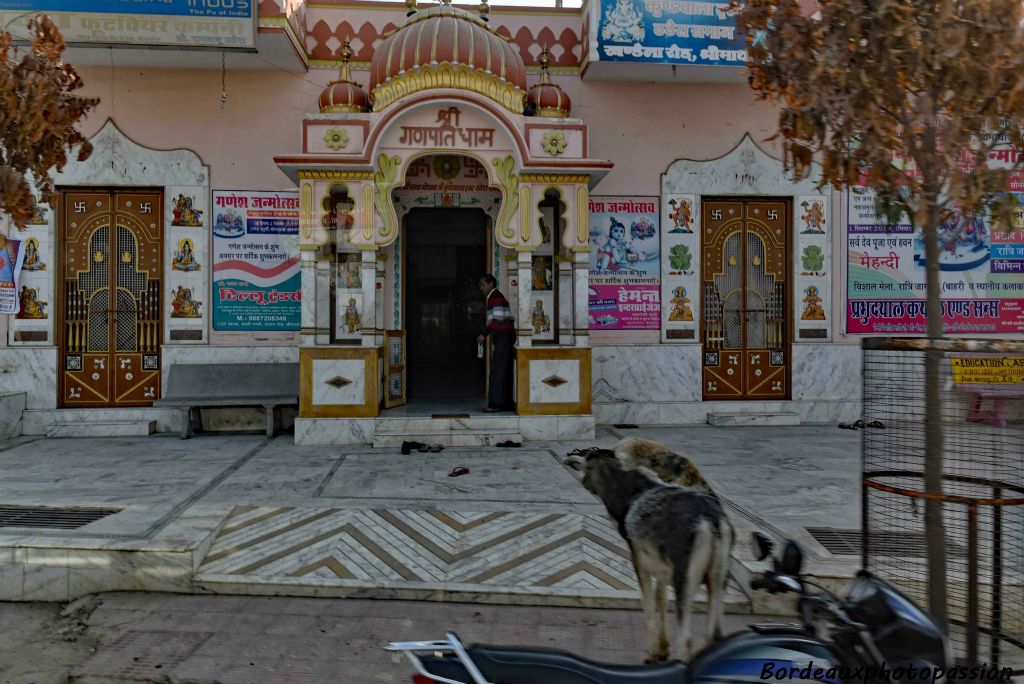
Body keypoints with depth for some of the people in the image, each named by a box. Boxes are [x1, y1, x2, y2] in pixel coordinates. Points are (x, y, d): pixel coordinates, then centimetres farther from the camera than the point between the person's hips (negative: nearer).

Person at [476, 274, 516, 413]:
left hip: (503, 336, -10)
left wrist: (484, 334, -19)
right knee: (504, 370, 10)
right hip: (501, 337, 10)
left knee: (498, 370, -10)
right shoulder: (490, 298, 20)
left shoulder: (496, 298, -12)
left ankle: (496, 404, -9)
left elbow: (498, 320, -21)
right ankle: (505, 403, 13)